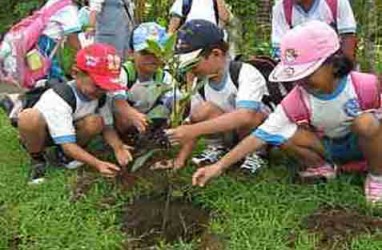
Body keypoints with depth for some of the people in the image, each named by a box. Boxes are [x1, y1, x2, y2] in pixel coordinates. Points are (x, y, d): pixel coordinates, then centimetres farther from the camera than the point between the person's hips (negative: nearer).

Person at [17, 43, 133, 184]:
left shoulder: (101, 96, -17)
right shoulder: (58, 99, -35)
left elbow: (107, 126, -13)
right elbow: (68, 144, -38)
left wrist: (118, 147, -34)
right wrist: (97, 164, -50)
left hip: (70, 130, 5)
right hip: (38, 134, -5)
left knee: (96, 122, -26)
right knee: (30, 117, -40)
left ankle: (65, 155, 1)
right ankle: (37, 158, -10)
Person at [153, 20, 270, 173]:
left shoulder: (246, 74, -25)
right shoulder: (200, 83, -5)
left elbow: (245, 116, -40)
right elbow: (195, 121, -3)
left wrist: (194, 129, -45)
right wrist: (180, 160, -13)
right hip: (227, 133, 4)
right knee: (201, 111, -24)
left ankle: (254, 152, -8)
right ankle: (217, 146, 3)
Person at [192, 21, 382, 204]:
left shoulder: (366, 86, -28)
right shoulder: (297, 101, -22)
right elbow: (261, 135, -24)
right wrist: (219, 166, -30)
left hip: (364, 142, -2)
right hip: (330, 147, 2)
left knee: (367, 122, -36)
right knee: (286, 134, -24)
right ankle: (323, 168, 4)